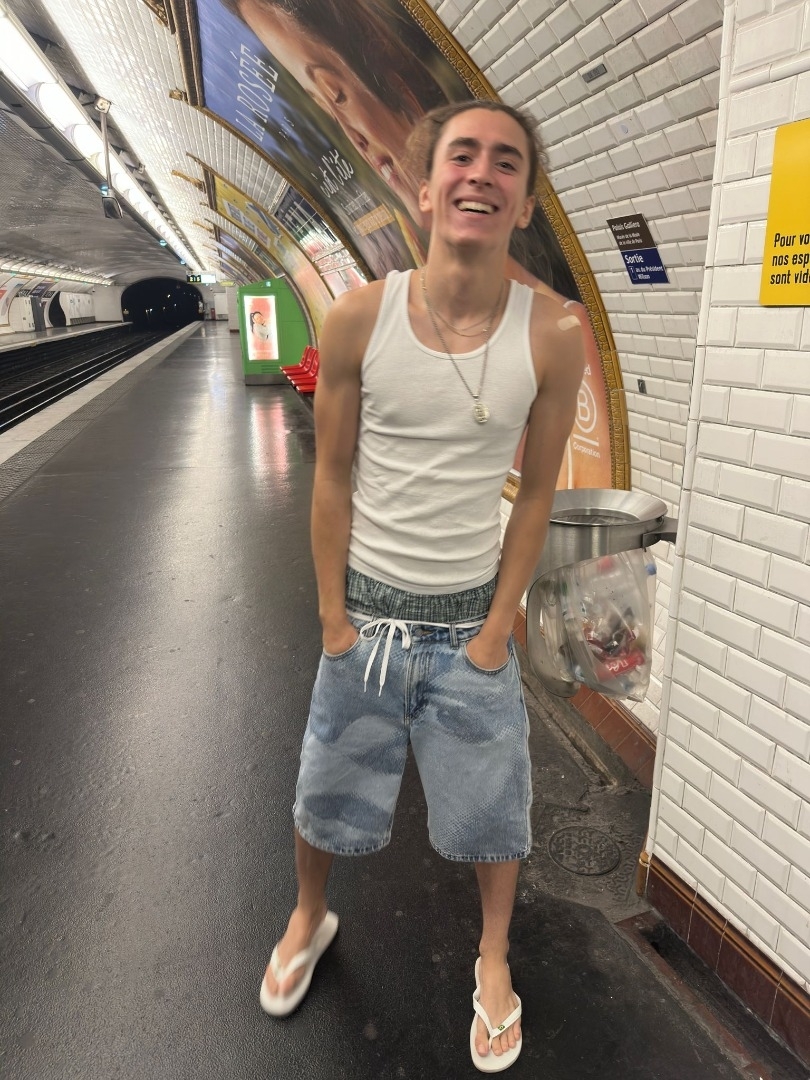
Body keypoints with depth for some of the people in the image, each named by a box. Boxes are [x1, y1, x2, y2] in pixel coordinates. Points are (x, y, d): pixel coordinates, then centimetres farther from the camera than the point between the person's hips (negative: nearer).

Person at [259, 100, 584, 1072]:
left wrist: (499, 626, -3)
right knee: (326, 793, 17)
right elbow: (332, 476, -4)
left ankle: (494, 959, 46)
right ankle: (309, 920, 51)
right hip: (366, 609, 1)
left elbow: (536, 490, -3)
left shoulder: (552, 336, -10)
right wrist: (334, 618, -4)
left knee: (491, 806, 15)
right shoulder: (359, 318, -11)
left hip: (472, 618, 0)